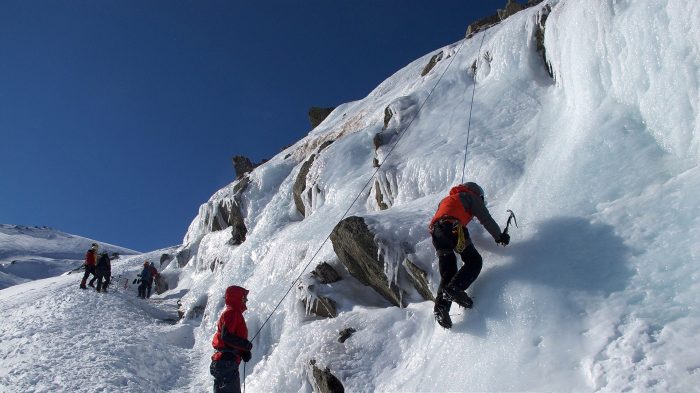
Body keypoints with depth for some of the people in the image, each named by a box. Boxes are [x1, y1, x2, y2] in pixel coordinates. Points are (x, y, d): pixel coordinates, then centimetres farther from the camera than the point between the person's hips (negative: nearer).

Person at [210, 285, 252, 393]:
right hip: (226, 363, -11)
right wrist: (245, 344, -14)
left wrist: (244, 351, 5)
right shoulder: (232, 313, -10)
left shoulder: (235, 313, 22)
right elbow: (226, 336, -21)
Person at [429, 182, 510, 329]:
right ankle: (454, 288, -24)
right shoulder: (471, 196, 19)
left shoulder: (446, 200, 38)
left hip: (435, 232, 7)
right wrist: (499, 236, 20)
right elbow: (486, 219, 12)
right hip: (453, 227, -7)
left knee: (447, 273, 5)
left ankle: (441, 307, -12)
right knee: (474, 261, -2)